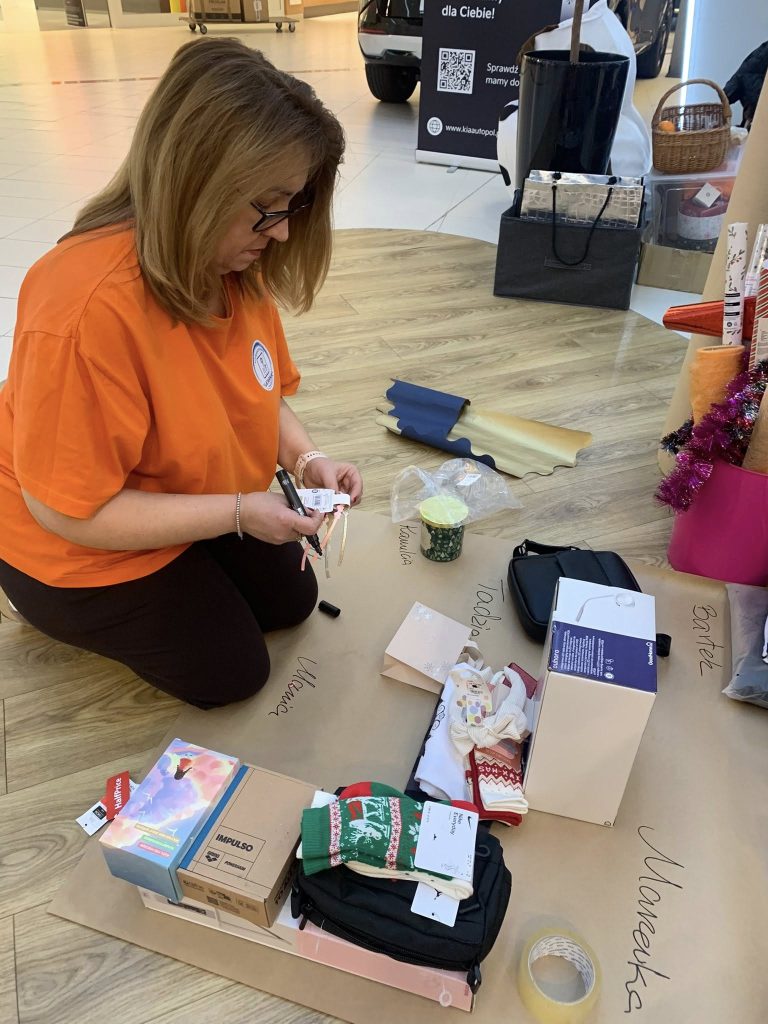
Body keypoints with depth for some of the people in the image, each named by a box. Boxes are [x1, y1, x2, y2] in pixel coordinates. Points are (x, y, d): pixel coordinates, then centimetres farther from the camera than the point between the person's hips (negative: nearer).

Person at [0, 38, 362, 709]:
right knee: (231, 673, 3)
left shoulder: (240, 264, -12)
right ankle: (77, 616, 20)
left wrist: (306, 458, -18)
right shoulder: (88, 310, -37)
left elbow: (263, 394, 1)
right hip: (78, 546, -7)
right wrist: (240, 513, -30)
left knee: (292, 602, 17)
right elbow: (66, 508, -30)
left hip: (199, 501, 7)